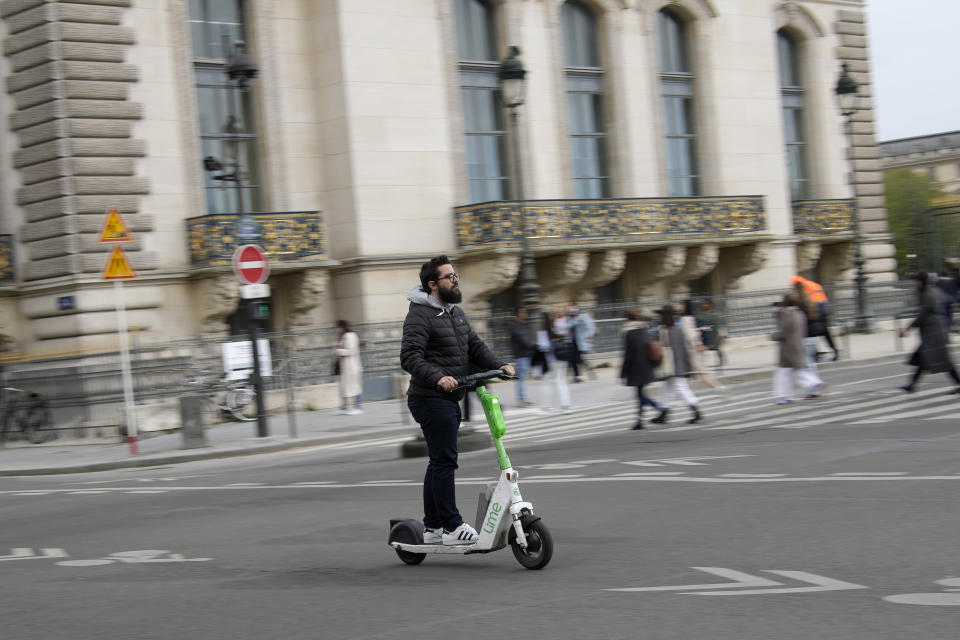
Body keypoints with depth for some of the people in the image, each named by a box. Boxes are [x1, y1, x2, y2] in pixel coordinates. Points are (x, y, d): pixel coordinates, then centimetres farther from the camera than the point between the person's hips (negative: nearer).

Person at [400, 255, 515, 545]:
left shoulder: (456, 312, 17)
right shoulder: (420, 315, -12)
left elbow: (475, 346, 16)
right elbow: (410, 357, -21)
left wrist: (499, 365, 0)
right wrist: (438, 377, -35)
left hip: (449, 399, 10)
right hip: (431, 399, -10)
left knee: (439, 462, 13)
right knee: (444, 461, -9)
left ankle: (433, 527, 19)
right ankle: (452, 526, -7)